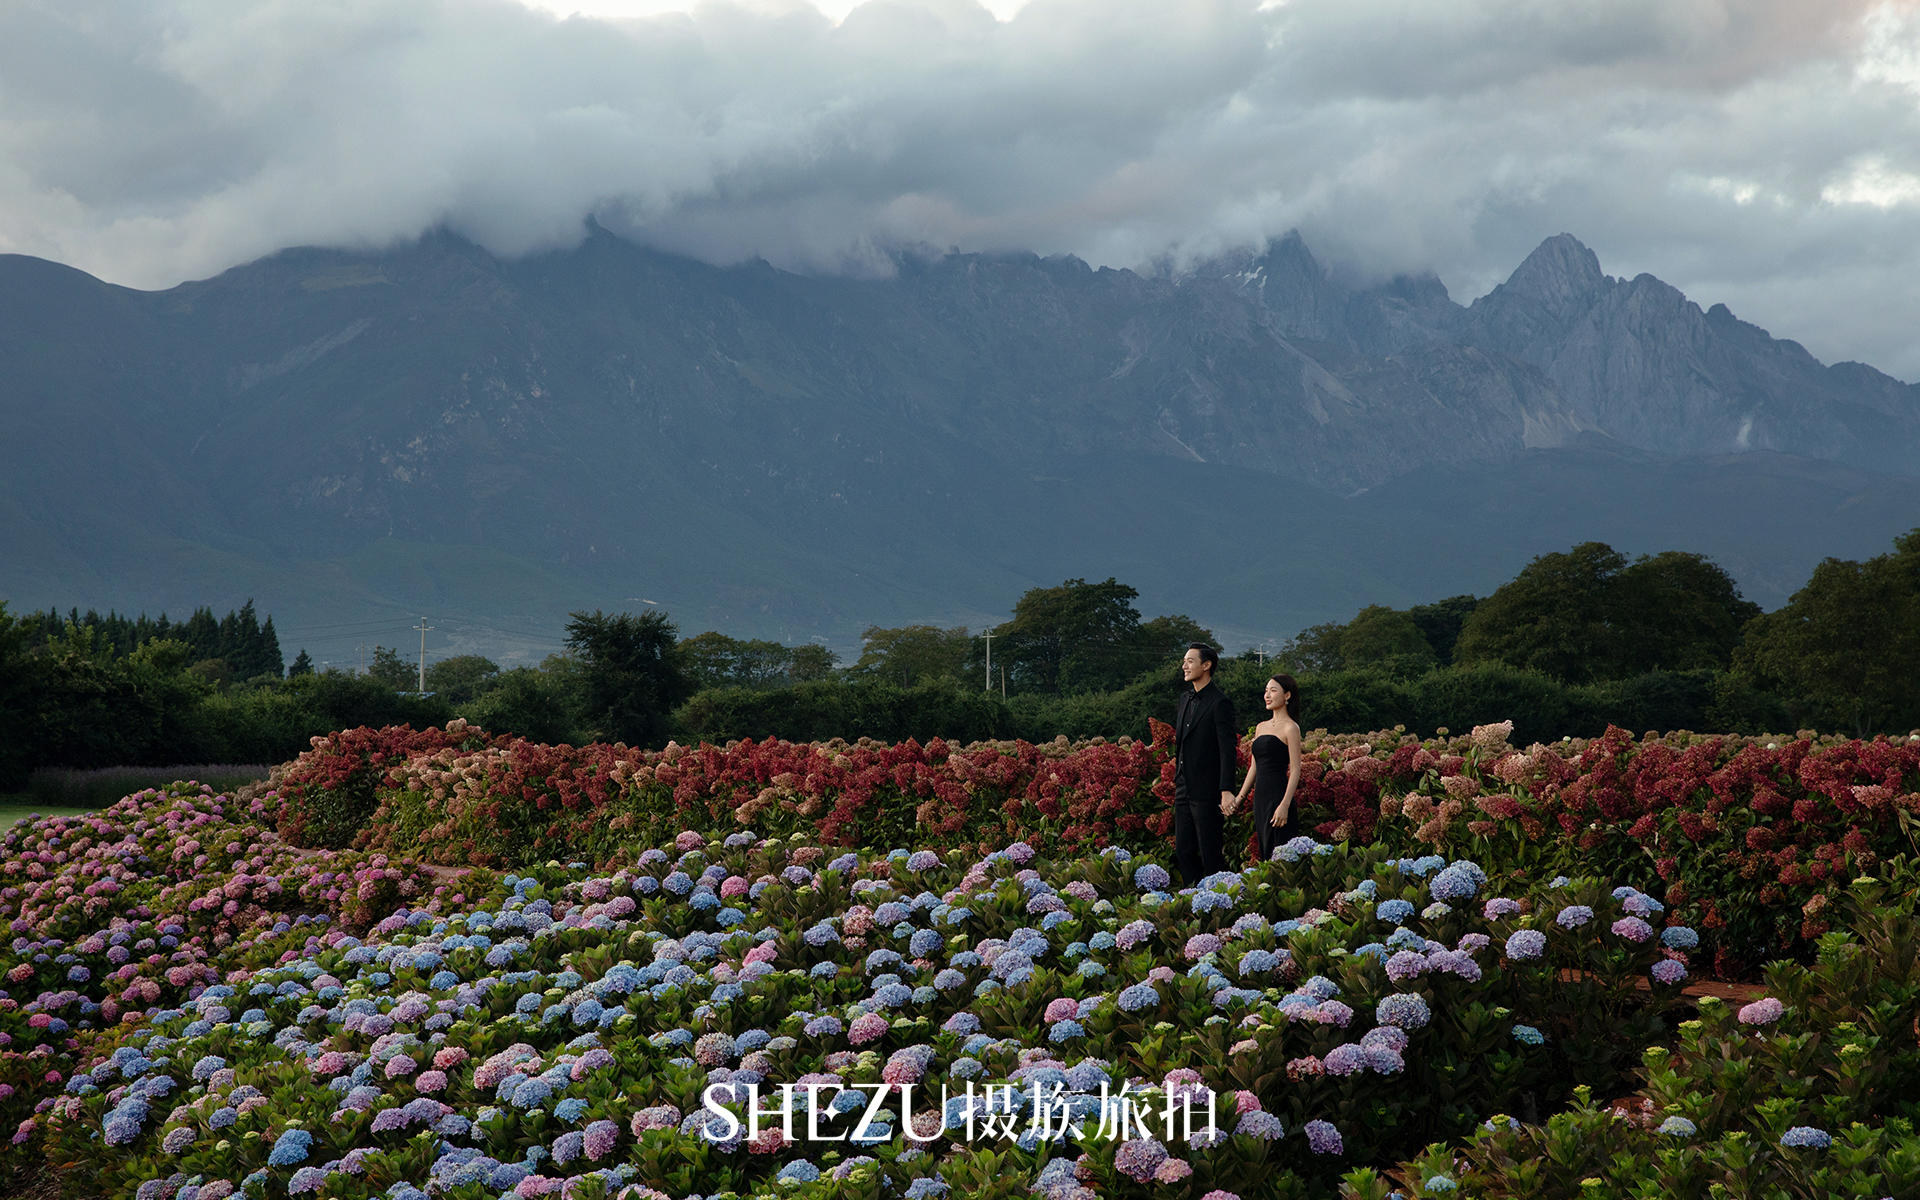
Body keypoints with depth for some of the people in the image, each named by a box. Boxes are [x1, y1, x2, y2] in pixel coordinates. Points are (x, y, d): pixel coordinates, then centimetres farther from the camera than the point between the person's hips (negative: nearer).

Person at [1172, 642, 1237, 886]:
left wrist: (1226, 791, -22)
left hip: (1207, 792, -9)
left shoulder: (1219, 703, -12)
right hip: (1184, 790, 9)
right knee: (1183, 852, 12)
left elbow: (1228, 750, -16)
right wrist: (1178, 778, 18)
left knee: (1211, 855, -2)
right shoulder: (1186, 697, 13)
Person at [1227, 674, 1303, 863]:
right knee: (1264, 853, 9)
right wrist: (1239, 797, 17)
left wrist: (1285, 805, -20)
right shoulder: (1261, 727, 17)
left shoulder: (1290, 728, -6)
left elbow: (1296, 770, -11)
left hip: (1278, 795, -8)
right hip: (1260, 797, 8)